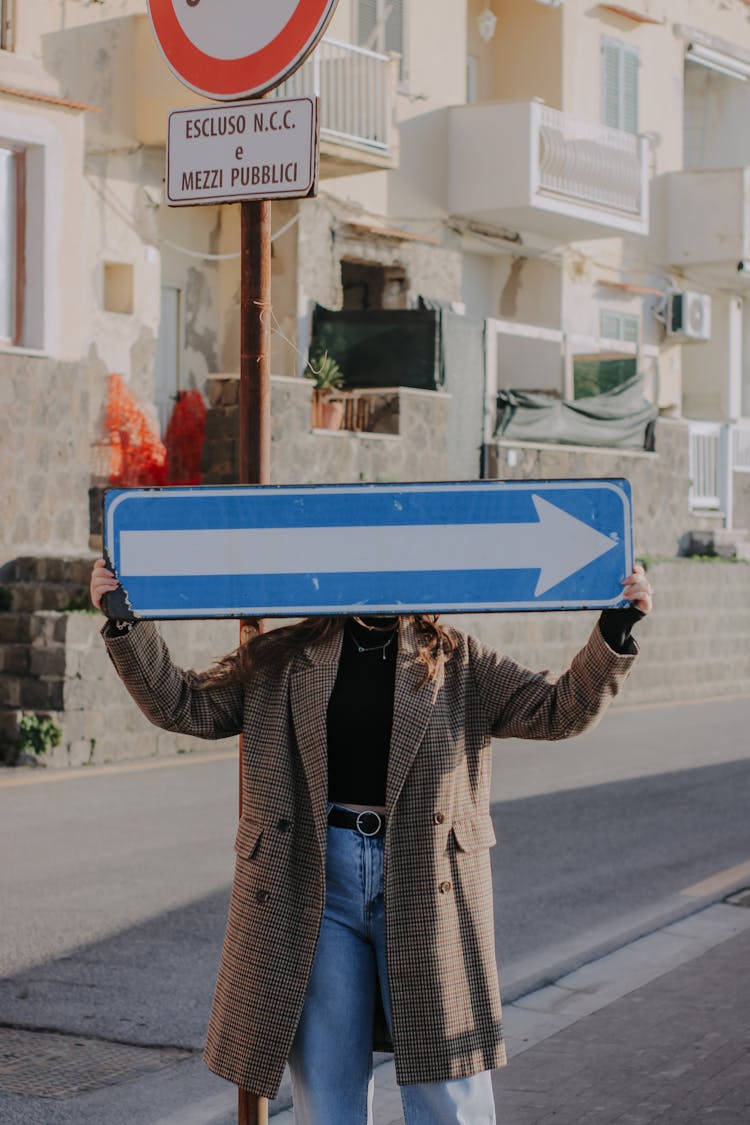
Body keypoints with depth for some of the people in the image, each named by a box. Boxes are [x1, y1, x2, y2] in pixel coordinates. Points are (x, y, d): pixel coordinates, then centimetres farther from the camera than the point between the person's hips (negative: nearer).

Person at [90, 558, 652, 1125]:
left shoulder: (459, 663, 9)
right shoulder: (280, 662, 10)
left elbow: (560, 710, 5)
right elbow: (184, 705, 9)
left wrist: (615, 634, -10)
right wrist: (129, 626, -2)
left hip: (426, 889, 0)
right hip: (314, 887, 1)